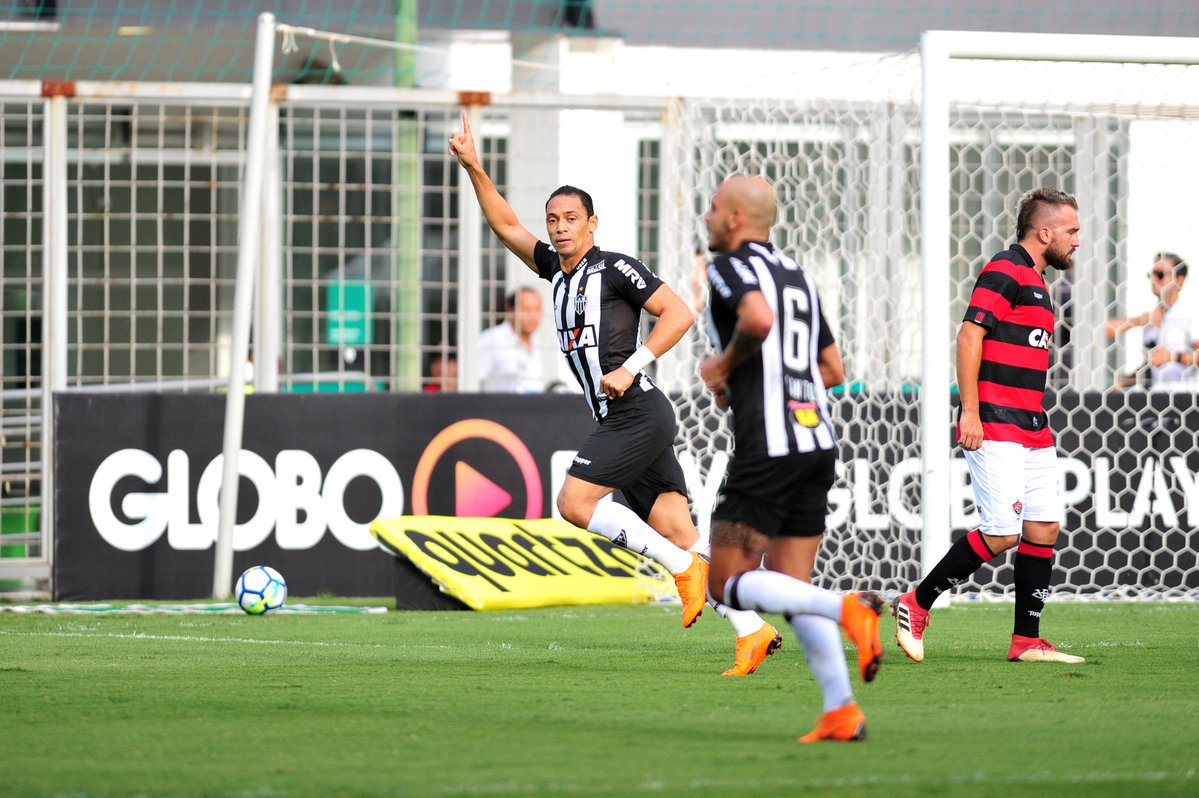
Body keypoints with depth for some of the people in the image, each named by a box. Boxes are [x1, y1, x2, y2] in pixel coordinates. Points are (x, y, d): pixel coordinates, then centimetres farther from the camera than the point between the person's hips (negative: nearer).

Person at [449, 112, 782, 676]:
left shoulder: (615, 268, -5)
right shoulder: (556, 270, 18)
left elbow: (679, 313, -9)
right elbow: (506, 226, 25)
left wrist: (630, 367, -15)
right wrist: (473, 169, 15)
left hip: (637, 414, -8)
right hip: (619, 421, 8)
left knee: (573, 501, -13)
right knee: (677, 530, -2)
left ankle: (683, 567, -10)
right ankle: (751, 632, -9)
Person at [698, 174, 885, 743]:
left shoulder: (731, 264, -5)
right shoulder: (798, 275, 19)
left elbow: (758, 318, -27)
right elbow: (834, 370, 23)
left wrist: (724, 364, -9)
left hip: (767, 447, -8)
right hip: (817, 440, 8)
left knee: (728, 584, -2)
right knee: (791, 588, 12)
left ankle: (848, 609, -23)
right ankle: (841, 712, -1)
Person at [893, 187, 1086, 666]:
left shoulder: (1036, 282, 20)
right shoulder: (1004, 273, -9)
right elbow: (969, 335, -16)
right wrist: (970, 411, -21)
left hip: (1032, 429, 10)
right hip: (995, 428, -10)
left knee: (1043, 528, 4)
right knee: (1001, 534, -12)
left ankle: (1027, 640, 7)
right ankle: (916, 605, 2)